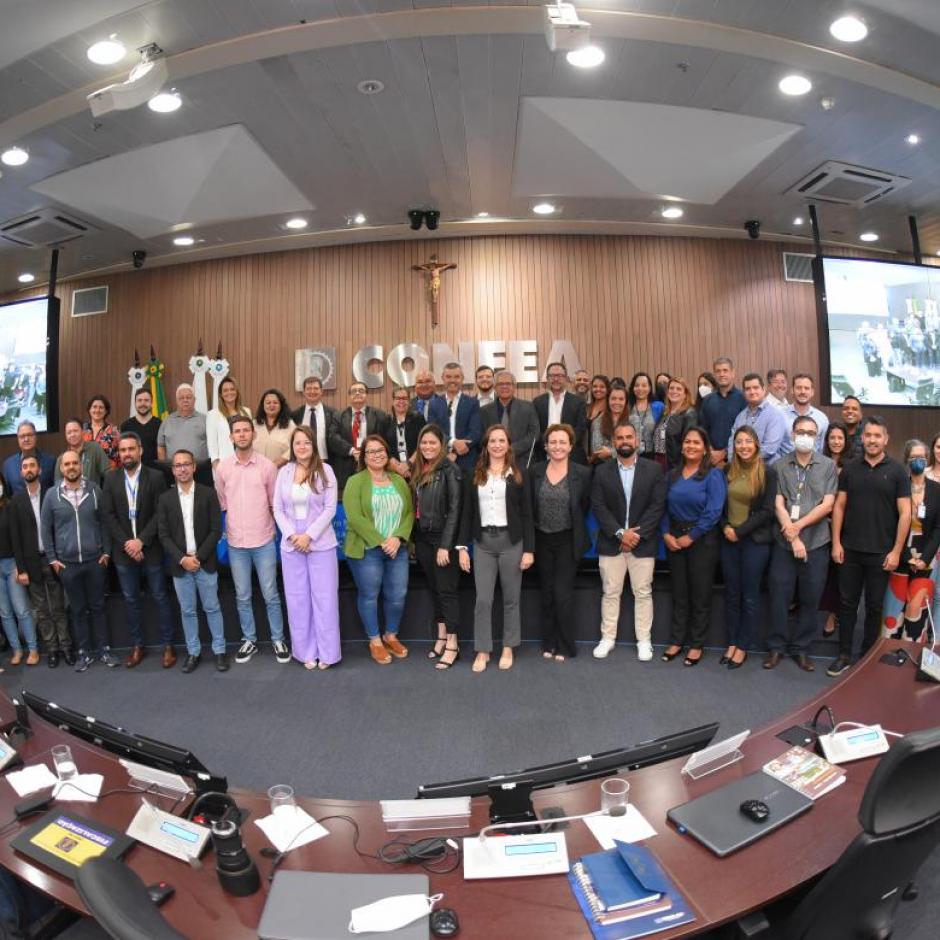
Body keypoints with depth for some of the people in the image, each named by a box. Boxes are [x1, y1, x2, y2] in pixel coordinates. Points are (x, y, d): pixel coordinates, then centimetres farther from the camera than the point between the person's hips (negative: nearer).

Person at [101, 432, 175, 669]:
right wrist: (126, 543, -11)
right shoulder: (110, 479, 4)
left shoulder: (156, 477, -5)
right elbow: (108, 515, -1)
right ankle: (137, 645, 25)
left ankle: (168, 645, 16)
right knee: (130, 600, 12)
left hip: (151, 549, -3)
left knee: (160, 598, 6)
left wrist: (141, 541, -16)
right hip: (124, 550, 3)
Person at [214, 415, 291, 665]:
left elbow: (275, 503, 3)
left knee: (270, 595, 5)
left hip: (264, 542, -2)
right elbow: (221, 504, 10)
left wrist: (274, 529, 3)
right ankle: (249, 640, 26)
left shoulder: (267, 466, -5)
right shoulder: (222, 468, 0)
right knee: (242, 597, 12)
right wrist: (228, 528, 11)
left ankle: (278, 640, 18)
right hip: (235, 544, 2)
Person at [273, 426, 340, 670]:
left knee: (324, 597, 2)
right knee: (297, 599, 8)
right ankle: (306, 651, 20)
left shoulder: (325, 470, -3)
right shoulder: (284, 472, 5)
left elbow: (330, 508, -6)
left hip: (321, 543, -3)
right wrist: (292, 535, -9)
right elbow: (278, 509, 5)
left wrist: (309, 535, -13)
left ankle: (327, 652, 14)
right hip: (291, 544, 3)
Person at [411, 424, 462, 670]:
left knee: (447, 590, 0)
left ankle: (453, 644, 9)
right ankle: (441, 638, 25)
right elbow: (414, 507, 10)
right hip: (422, 538, 7)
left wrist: (445, 545, -18)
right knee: (434, 589, 14)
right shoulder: (418, 470, 9)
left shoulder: (449, 470, -11)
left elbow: (454, 509, -15)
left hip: (442, 538, -7)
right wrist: (412, 539, 5)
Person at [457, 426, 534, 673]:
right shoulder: (474, 476, 8)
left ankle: (508, 648, 21)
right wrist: (463, 546, 1)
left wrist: (529, 549, -5)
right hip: (483, 542, 1)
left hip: (511, 541, -1)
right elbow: (467, 513, 7)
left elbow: (526, 514, 0)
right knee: (482, 599, 0)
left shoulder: (519, 475, 2)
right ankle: (482, 651, 12)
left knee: (511, 598, 8)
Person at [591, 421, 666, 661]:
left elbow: (657, 506, -5)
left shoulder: (654, 469, 1)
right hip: (611, 542, 1)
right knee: (610, 592, 8)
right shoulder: (602, 471, 3)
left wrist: (637, 534, -13)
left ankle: (644, 641, 18)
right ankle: (607, 638, 19)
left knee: (643, 593, 7)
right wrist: (620, 533, -14)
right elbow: (598, 507, -4)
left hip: (643, 543, -1)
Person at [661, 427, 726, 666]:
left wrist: (690, 537, -14)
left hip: (701, 540, -4)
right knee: (679, 592, 11)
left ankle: (697, 644, 18)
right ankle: (677, 640, 21)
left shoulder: (713, 475, -6)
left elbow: (713, 512, -14)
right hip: (674, 539, 4)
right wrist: (666, 534, -8)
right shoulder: (672, 475, 8)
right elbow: (664, 507, 5)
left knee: (700, 594, 6)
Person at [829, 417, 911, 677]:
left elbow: (905, 513, -4)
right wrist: (836, 543, -1)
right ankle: (844, 655, 19)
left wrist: (896, 551, -9)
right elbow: (839, 506, 5)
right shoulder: (850, 468, 4)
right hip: (850, 549, 2)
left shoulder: (897, 471, -2)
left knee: (874, 607, 9)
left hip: (881, 552, -2)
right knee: (848, 603, 9)